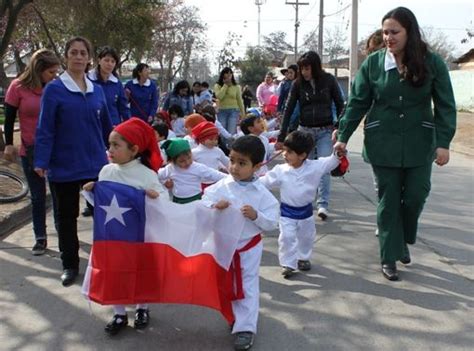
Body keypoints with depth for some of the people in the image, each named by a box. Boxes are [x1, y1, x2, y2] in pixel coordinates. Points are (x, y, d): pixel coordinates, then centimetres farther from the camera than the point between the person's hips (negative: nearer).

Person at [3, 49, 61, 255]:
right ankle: (40, 238, 21)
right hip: (31, 151, -1)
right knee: (37, 196, 9)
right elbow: (9, 118, 1)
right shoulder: (18, 87, -7)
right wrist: (9, 144, 1)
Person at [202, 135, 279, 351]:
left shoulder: (262, 193, -13)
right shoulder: (221, 187, -9)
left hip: (249, 247, -3)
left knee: (247, 287, 3)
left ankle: (246, 328, 13)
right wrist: (215, 206, -29)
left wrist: (256, 216, -28)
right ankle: (234, 316, 41)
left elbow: (272, 223, -11)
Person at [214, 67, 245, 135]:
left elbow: (240, 100, 9)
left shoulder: (236, 87, 6)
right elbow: (219, 96, -14)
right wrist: (225, 85, -8)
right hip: (222, 111, 1)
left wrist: (243, 114, 7)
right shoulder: (217, 86, 4)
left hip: (233, 111, 0)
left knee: (231, 133, -9)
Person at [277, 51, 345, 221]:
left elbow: (340, 104, 2)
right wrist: (281, 137, -6)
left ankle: (323, 204, -7)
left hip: (325, 130, -1)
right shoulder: (298, 84, -3)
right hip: (305, 130, 2)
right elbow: (288, 109, -2)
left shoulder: (329, 80, -5)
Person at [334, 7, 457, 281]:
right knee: (389, 201, 5)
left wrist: (444, 142, -10)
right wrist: (343, 137, -1)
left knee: (416, 196, 4)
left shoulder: (432, 62, -5)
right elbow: (358, 103, 1)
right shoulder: (373, 63, -4)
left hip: (419, 144, 0)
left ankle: (404, 240, 33)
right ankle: (390, 257, 17)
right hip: (383, 144, 0)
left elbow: (445, 106, -3)